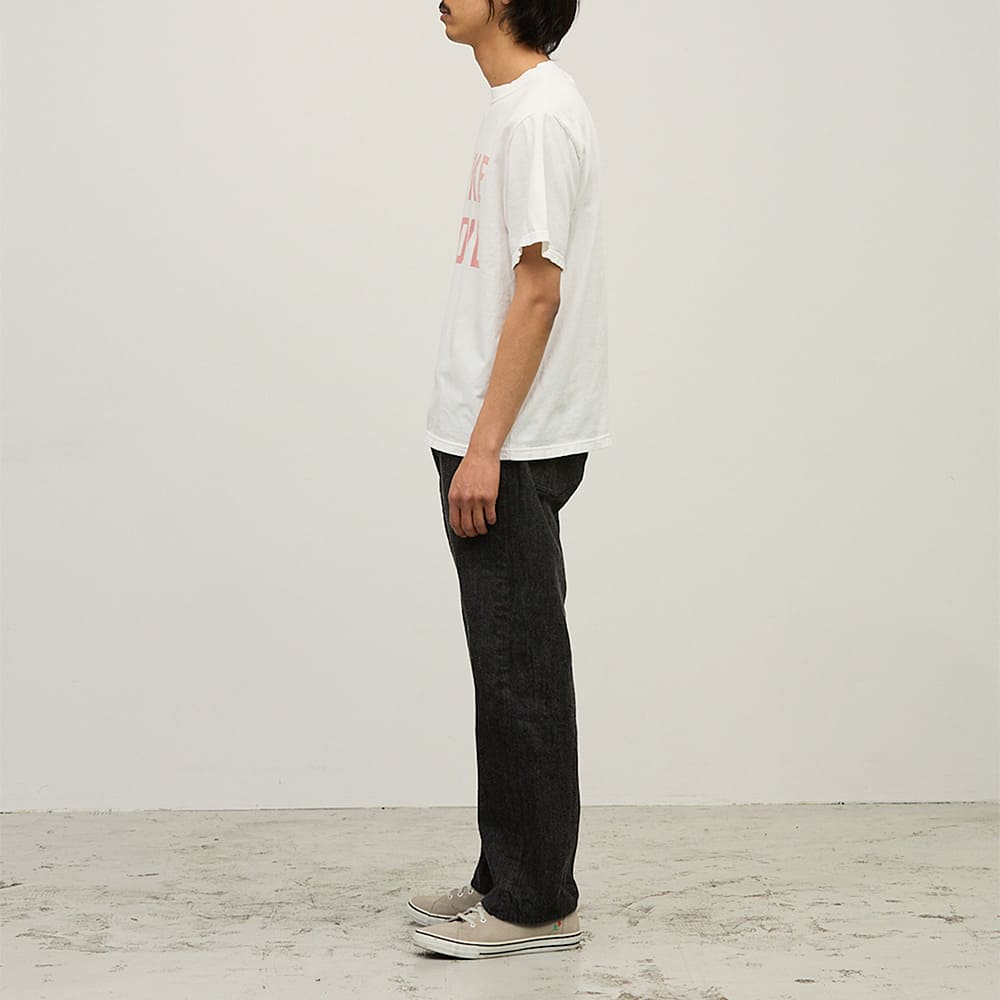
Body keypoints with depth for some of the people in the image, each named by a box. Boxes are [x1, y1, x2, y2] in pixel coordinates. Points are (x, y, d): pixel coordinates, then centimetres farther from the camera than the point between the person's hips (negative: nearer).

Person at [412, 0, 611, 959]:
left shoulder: (540, 113, -13)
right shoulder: (516, 105, 17)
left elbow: (539, 290, -19)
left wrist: (486, 448, -20)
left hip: (512, 448, -10)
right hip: (494, 444, 10)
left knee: (519, 674, -3)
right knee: (507, 672, 14)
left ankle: (536, 904, 7)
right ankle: (507, 880, 24)